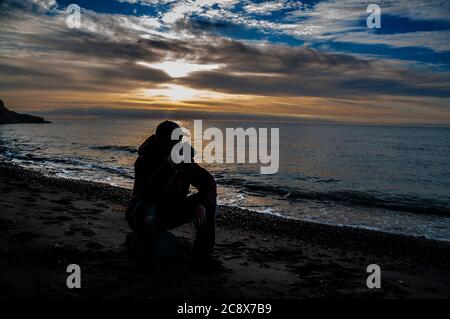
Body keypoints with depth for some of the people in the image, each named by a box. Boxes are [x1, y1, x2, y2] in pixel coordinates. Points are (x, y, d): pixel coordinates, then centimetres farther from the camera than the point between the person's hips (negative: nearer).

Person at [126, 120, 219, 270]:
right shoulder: (144, 161, -22)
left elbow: (209, 182, -9)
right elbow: (150, 195, -39)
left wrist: (201, 205, -28)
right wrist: (169, 165, -46)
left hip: (172, 212, 5)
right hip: (147, 210, -5)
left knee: (209, 200, -12)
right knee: (147, 215, -41)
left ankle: (201, 255, -7)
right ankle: (151, 261, -15)